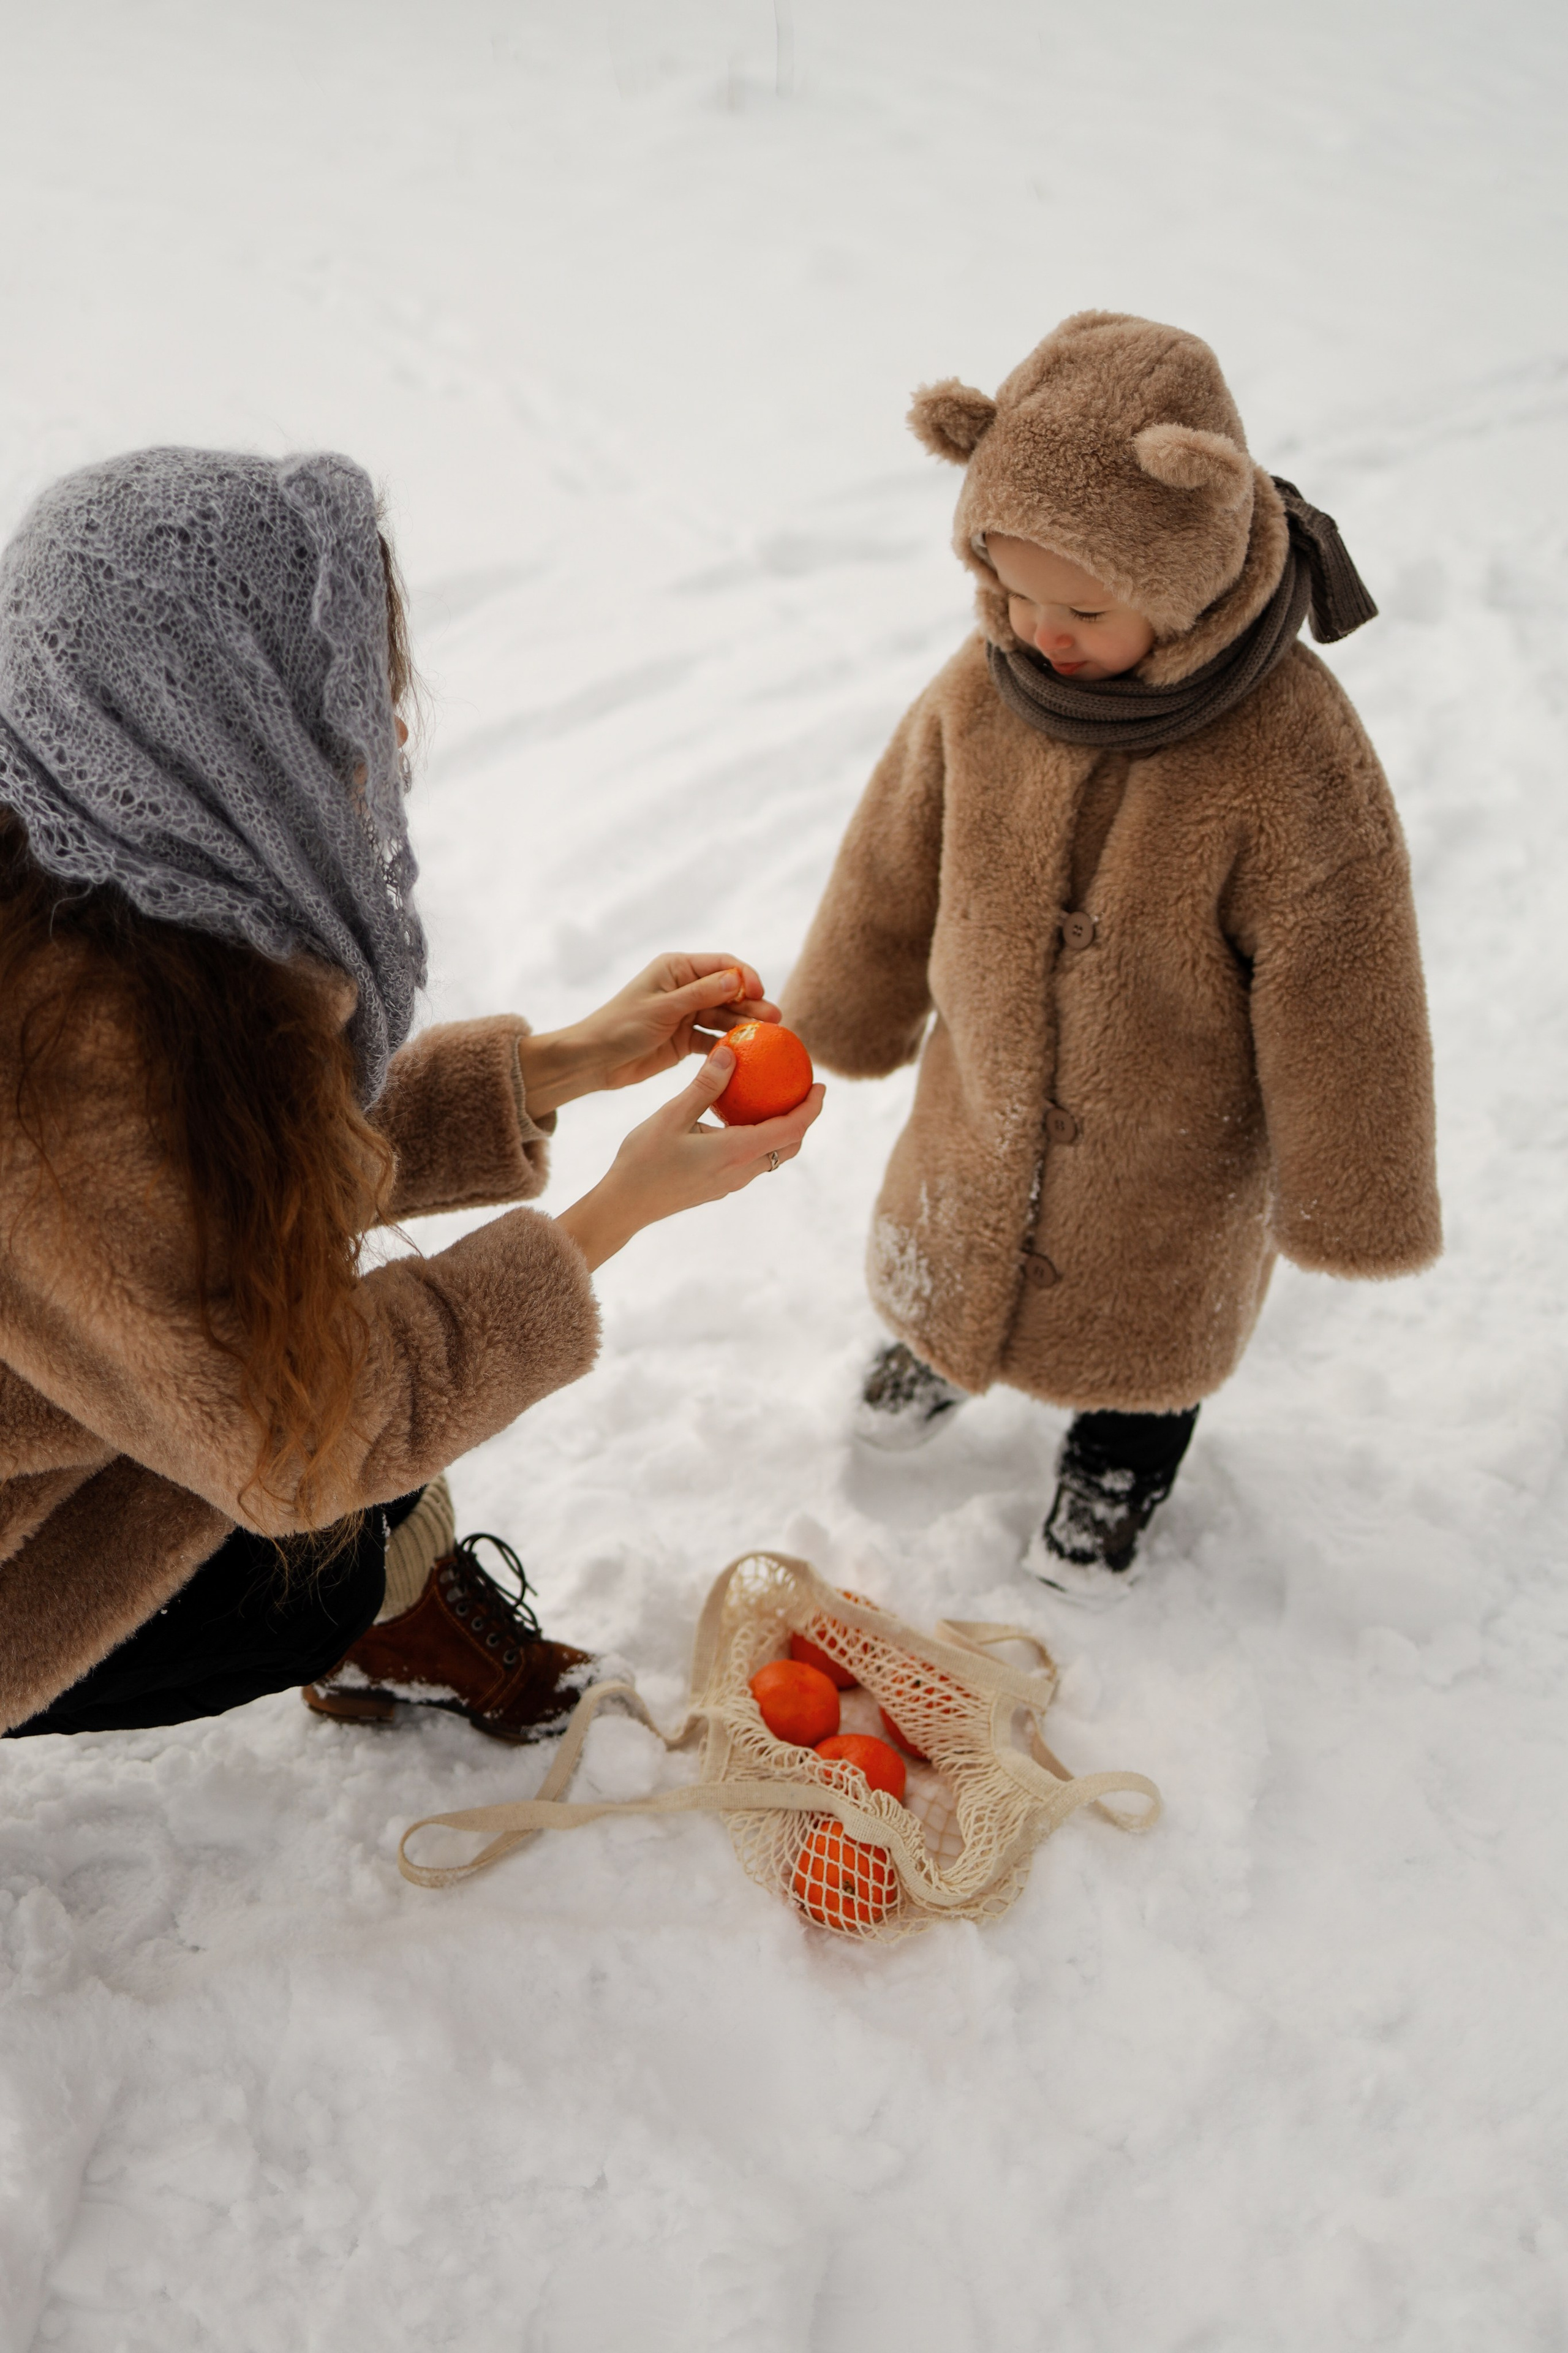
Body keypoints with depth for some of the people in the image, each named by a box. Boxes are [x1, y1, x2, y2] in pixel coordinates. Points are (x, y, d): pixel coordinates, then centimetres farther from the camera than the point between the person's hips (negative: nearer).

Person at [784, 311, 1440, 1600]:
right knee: (952, 1247, 30)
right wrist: (847, 1015, 12)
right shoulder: (980, 690, -20)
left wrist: (1346, 1195, -11)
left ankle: (1120, 1458, 57)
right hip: (984, 1094, 4)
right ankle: (944, 1346, 66)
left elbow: (1341, 999, -22)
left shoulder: (1297, 763, -33)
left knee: (1149, 1317, 24)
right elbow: (896, 865, -2)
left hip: (1171, 1141, -3)